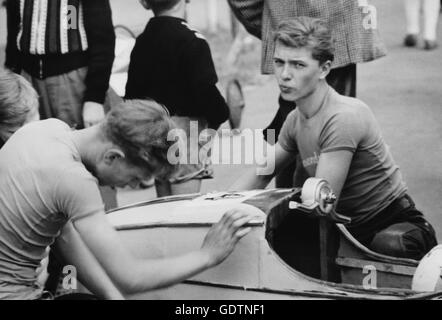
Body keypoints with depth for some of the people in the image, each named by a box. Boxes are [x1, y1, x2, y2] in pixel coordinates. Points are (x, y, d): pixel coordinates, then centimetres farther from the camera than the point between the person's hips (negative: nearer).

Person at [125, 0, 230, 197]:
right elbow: (205, 90, -18)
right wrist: (219, 116, -1)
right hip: (184, 127, -7)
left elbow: (132, 92, 12)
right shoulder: (191, 40, -14)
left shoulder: (142, 42, 9)